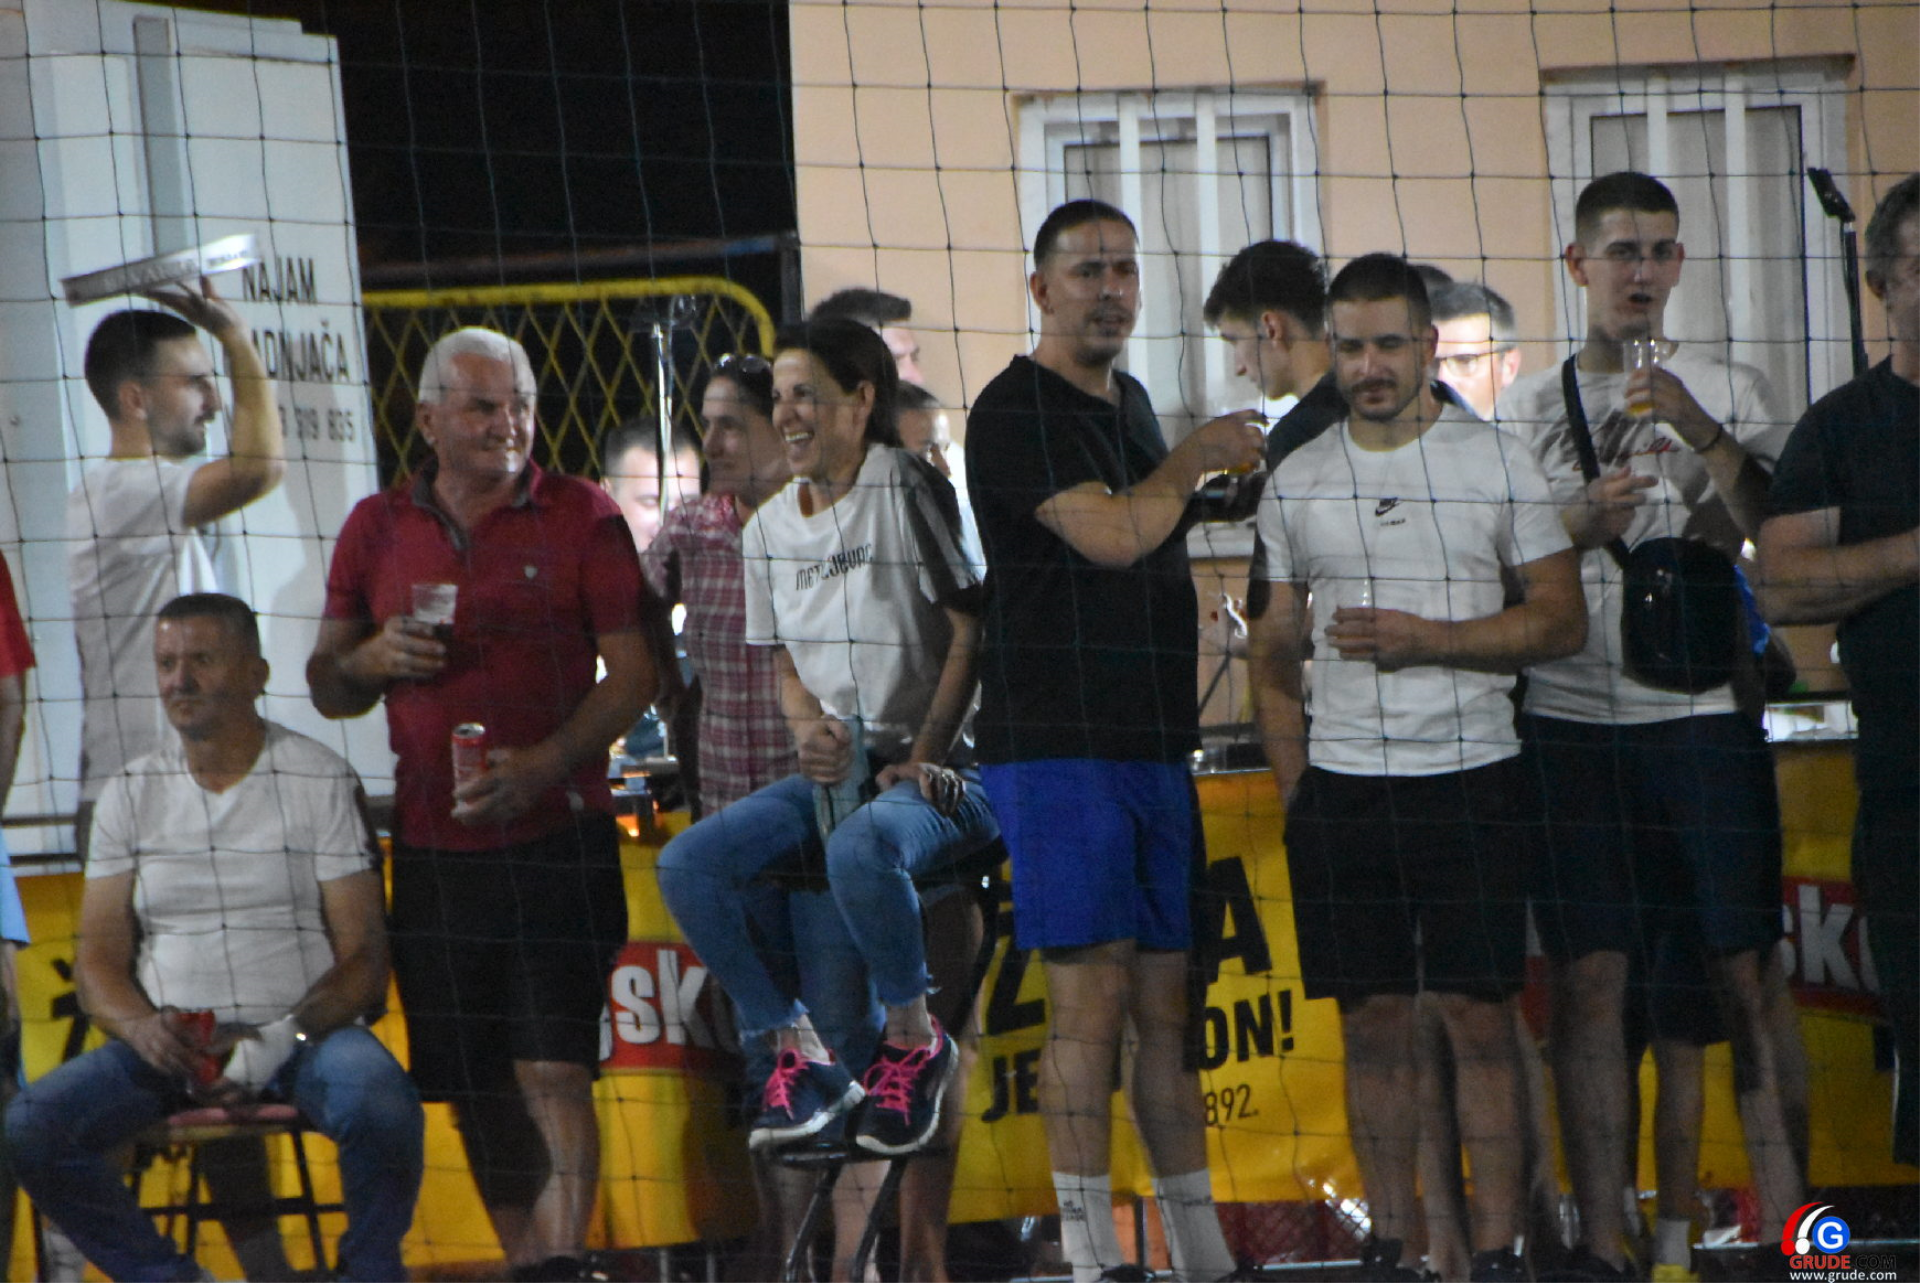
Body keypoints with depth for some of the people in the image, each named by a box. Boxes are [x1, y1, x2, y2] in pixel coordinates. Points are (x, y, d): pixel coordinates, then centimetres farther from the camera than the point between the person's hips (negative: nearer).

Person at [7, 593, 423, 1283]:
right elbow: (98, 963, 8)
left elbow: (363, 959, -4)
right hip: (167, 1042, 3)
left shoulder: (324, 782, 0)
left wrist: (282, 1040, -21)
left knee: (379, 1108, -36)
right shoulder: (132, 793, 9)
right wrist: (141, 1027, -15)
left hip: (305, 1031, -3)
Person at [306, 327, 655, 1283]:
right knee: (473, 1089, 8)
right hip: (433, 847, 4)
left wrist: (545, 763, -16)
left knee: (554, 1070, -12)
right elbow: (325, 688, 14)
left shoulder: (582, 517, 1)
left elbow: (634, 673, -3)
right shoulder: (377, 529, 10)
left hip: (556, 837, -3)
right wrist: (373, 661, -9)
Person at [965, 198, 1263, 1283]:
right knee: (1091, 995, -10)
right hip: (1057, 745, -8)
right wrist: (1194, 461, -5)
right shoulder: (1018, 410, -8)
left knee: (1169, 1001, 8)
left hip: (1157, 743, 8)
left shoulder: (1131, 403, 20)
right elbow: (1109, 535, -20)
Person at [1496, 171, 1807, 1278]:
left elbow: (1770, 528, -5)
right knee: (1589, 978, -2)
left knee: (1751, 969, -3)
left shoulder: (1730, 391, 9)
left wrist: (1702, 433, -17)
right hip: (1571, 718, 1)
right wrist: (1578, 525, -7)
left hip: (1706, 709, -1)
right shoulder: (1527, 408, 13)